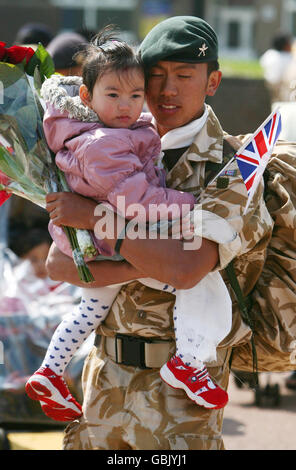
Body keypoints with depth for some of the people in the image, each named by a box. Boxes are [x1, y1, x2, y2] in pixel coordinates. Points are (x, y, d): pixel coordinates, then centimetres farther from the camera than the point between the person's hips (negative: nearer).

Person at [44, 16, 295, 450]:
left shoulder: (234, 169, -8)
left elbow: (185, 269, -24)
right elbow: (58, 263, 0)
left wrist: (96, 217, -20)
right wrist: (140, 268, -18)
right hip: (105, 377, 5)